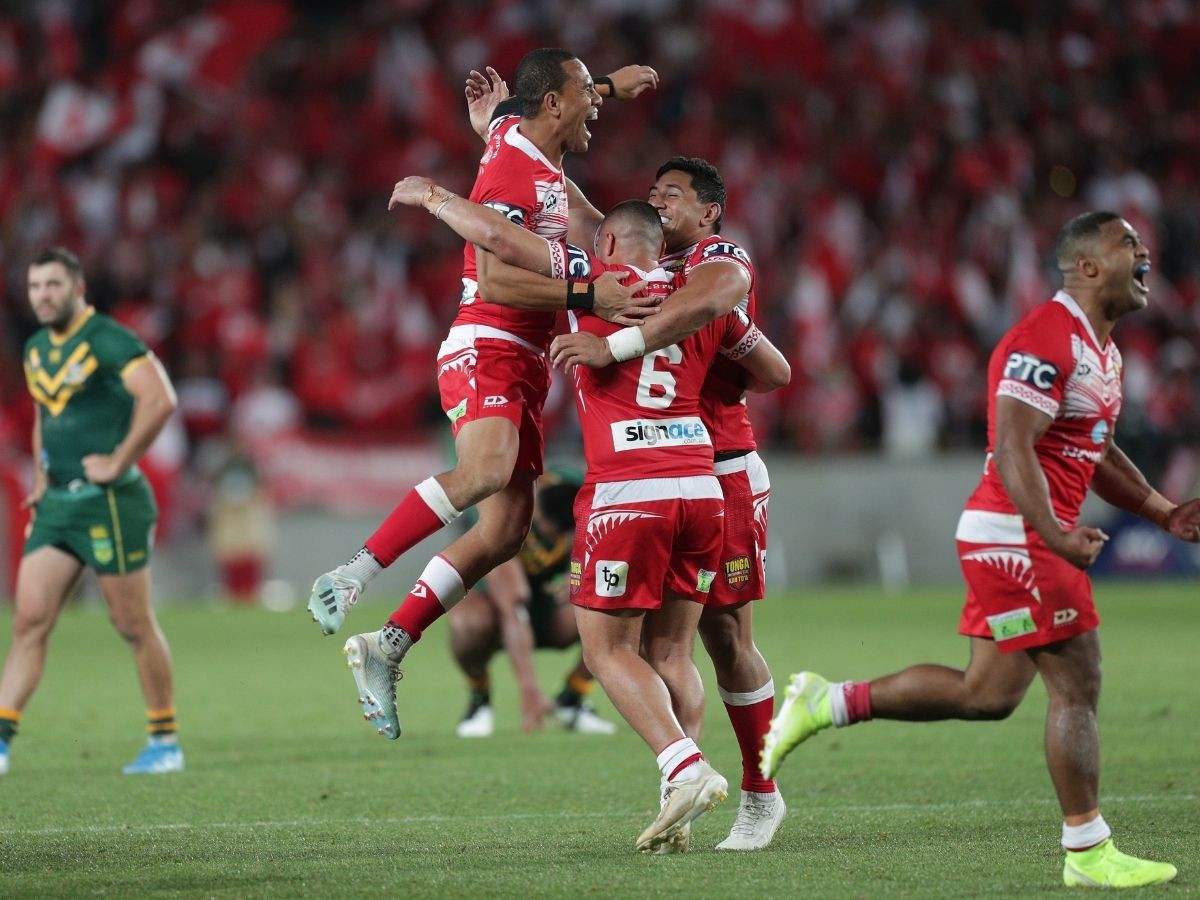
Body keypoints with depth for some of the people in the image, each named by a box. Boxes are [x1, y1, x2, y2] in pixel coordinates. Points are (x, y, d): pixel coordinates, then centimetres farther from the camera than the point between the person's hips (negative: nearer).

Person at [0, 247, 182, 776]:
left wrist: (118, 463, -20)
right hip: (57, 504, 8)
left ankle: (166, 744, 12)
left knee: (133, 625, 1)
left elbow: (160, 399, -24)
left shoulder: (108, 341, -13)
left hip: (109, 502, -8)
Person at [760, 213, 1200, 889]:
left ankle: (826, 704, 20)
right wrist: (1054, 535, -34)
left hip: (1029, 537, 10)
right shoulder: (1047, 340, -16)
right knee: (1078, 686, -6)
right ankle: (1090, 853, 2)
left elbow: (1098, 453, 28)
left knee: (987, 693, 13)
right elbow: (1013, 449, -23)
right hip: (1014, 535, -10)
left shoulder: (1102, 348, 17)